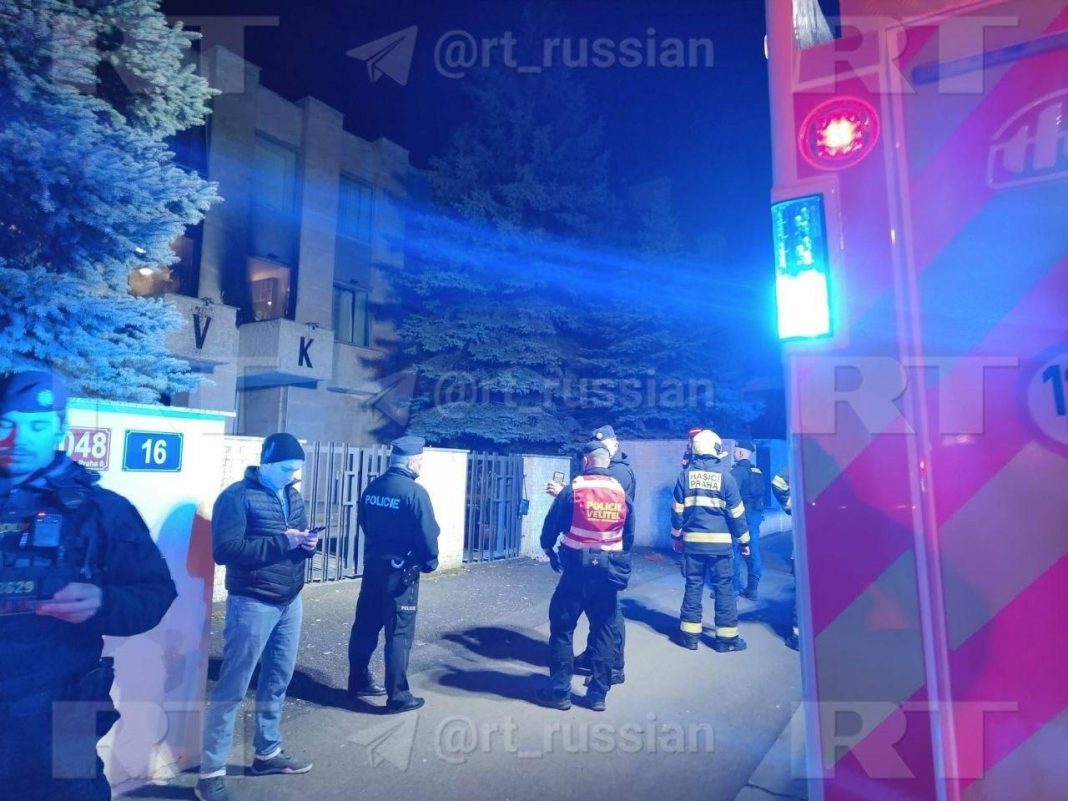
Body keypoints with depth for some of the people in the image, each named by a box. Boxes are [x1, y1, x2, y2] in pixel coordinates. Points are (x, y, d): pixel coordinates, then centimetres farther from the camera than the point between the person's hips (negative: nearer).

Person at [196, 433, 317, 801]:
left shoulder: (293, 496, 9)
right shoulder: (237, 497, -12)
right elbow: (225, 549, -21)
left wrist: (307, 544, -8)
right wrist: (282, 541, -23)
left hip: (291, 601, 7)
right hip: (253, 604, -7)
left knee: (278, 680, 17)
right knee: (231, 689, 2)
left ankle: (267, 752, 34)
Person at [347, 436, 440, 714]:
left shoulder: (372, 487, 4)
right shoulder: (415, 492, -19)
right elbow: (427, 534, -17)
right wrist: (430, 563, 0)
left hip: (372, 565, 7)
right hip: (400, 571, -7)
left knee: (365, 626, 16)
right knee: (399, 634, 2)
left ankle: (359, 682, 30)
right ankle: (398, 696, 9)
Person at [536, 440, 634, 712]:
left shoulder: (573, 490, -9)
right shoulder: (622, 493, 2)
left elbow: (552, 525, -2)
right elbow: (629, 536, 9)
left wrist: (548, 549, 17)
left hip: (578, 569, -4)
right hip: (608, 571, 4)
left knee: (562, 628, 8)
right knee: (603, 630, 14)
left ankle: (559, 691, 13)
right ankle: (598, 694, 20)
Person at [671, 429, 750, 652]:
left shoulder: (686, 474, 1)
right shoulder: (725, 475, -6)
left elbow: (677, 510, 4)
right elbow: (736, 512, -1)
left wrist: (676, 536, 15)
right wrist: (744, 540, 9)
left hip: (693, 540, 2)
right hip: (719, 542, -2)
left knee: (693, 586, 9)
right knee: (724, 587, 5)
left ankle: (690, 634, 14)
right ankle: (726, 637, 10)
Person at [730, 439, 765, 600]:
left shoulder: (737, 471, -12)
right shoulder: (757, 471, 13)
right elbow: (760, 494, 16)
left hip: (742, 514, -8)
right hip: (756, 513, 8)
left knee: (735, 551, -1)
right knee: (753, 551, 10)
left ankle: (734, 588, 3)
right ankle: (753, 588, 14)